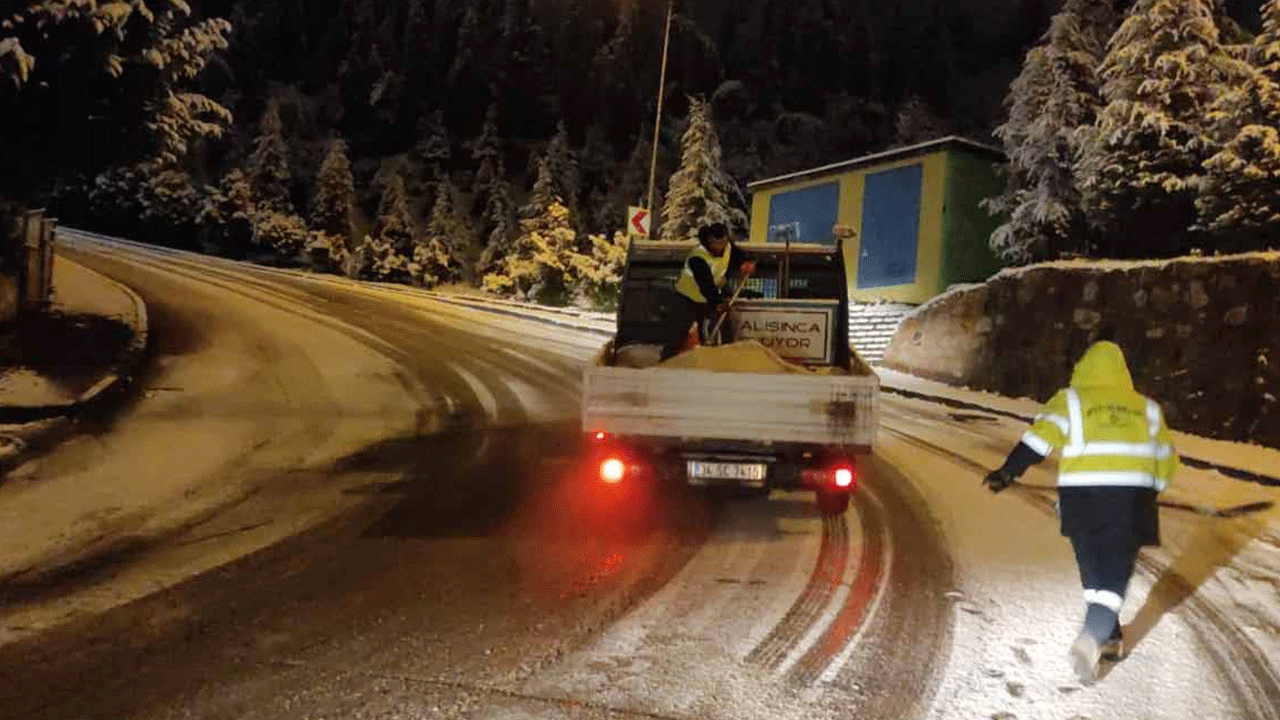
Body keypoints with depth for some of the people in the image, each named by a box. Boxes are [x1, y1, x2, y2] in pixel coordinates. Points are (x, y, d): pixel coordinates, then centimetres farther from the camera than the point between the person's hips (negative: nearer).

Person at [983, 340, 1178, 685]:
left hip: (1082, 498, -1)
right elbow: (1166, 460, 16)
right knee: (1115, 574, 1)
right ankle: (1091, 639, -19)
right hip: (1132, 500, 1)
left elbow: (1040, 438, -10)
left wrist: (1008, 472, -9)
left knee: (1093, 570, 18)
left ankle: (1110, 638, 28)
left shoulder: (1071, 400, 2)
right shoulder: (1145, 407, 12)